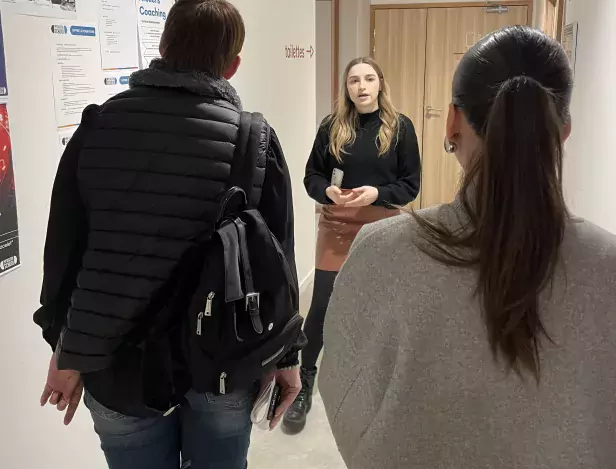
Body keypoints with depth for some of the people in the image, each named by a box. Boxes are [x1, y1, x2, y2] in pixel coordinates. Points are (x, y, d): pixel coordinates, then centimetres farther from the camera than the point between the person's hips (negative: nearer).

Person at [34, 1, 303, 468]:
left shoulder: (97, 126, -3)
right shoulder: (254, 138, -7)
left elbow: (63, 250, 1)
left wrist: (67, 351, 11)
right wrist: (286, 355, 6)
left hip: (117, 364, 1)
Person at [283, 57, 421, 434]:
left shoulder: (400, 127, -3)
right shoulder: (332, 127, 1)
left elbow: (411, 184, -2)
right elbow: (312, 175, 5)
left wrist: (376, 193, -19)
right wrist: (328, 191, -17)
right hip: (336, 227, 0)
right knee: (321, 306, 0)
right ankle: (304, 386, 16)